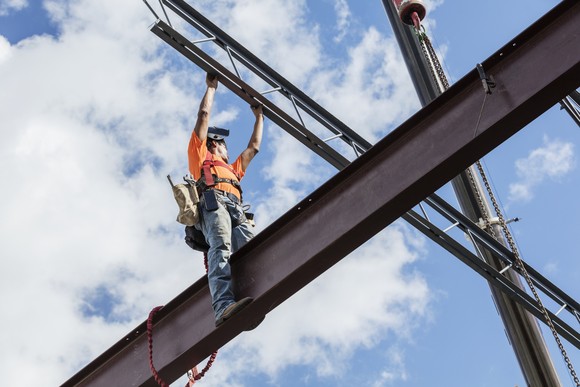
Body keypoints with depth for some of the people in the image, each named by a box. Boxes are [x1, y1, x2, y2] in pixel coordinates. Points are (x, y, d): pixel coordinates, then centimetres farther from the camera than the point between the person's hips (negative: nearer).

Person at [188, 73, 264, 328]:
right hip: (213, 202, -5)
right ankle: (224, 306, -54)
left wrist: (259, 116, 63)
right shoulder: (200, 154, 32)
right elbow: (204, 115, 32)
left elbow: (254, 146, 54)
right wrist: (211, 87, 42)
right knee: (221, 249, -32)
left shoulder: (233, 168, 46)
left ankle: (254, 298, -53)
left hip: (236, 210, 5)